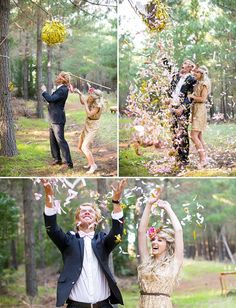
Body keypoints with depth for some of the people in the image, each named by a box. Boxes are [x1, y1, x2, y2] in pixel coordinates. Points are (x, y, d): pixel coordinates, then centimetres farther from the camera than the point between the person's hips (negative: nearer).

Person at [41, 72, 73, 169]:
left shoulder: (63, 90, -18)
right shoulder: (60, 89, 13)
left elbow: (50, 99, -24)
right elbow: (52, 99, 18)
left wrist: (44, 91, -12)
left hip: (58, 120, -10)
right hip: (54, 119, 10)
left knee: (60, 140, -8)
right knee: (53, 140, 18)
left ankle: (69, 163, -6)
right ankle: (57, 159, 29)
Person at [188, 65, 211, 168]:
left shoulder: (204, 84, -9)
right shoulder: (198, 83, 16)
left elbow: (203, 99, -16)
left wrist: (191, 96, -11)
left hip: (200, 110, -9)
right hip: (195, 109, 9)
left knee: (194, 136, -14)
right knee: (199, 137, 8)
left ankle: (202, 159, -13)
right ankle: (204, 159, 11)